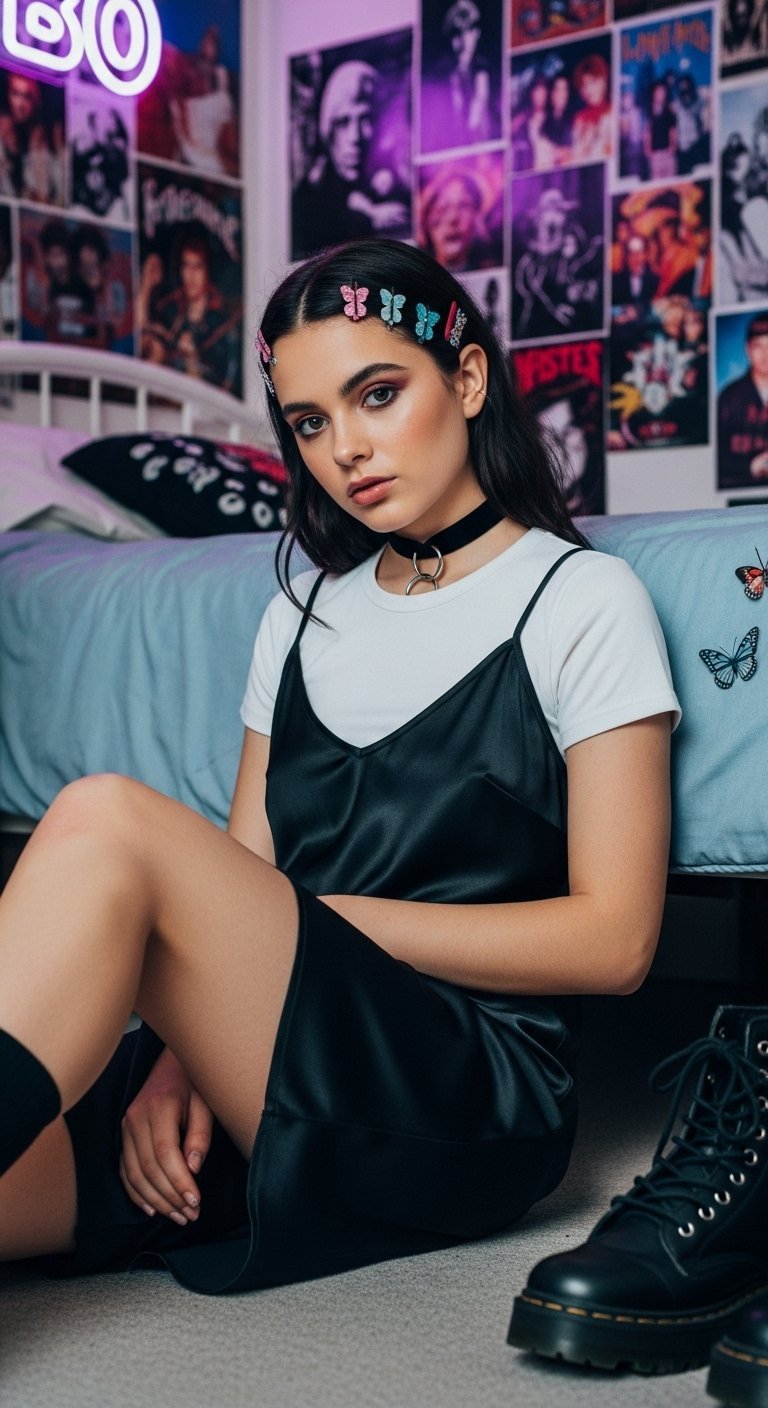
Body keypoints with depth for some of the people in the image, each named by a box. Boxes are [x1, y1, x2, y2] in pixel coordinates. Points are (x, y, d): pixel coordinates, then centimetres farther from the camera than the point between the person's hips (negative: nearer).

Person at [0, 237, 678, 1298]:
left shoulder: (581, 601, 3)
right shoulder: (305, 613, 20)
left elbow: (613, 939, -4)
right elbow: (235, 888, 14)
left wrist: (324, 916, -9)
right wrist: (183, 1048, -7)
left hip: (476, 1103, -4)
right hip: (251, 1108, 5)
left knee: (106, 821, -28)